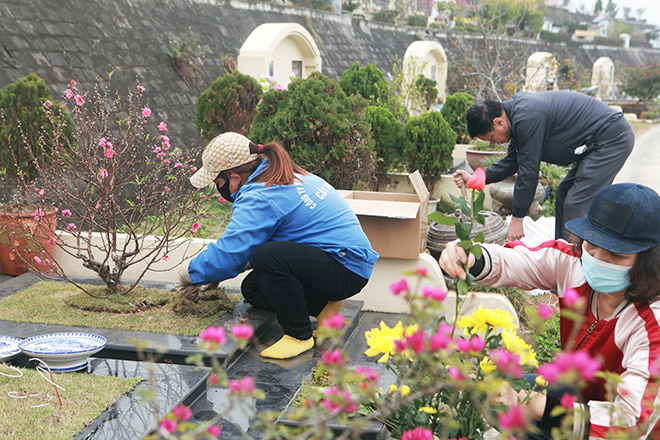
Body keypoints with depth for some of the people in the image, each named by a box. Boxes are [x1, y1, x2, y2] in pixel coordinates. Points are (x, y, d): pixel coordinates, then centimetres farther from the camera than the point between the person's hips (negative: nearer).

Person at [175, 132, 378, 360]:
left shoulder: (259, 199, -20)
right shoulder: (277, 177, 11)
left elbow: (229, 253, -25)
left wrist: (190, 271, -5)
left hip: (346, 270, -10)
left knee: (267, 257, -31)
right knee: (252, 289, 5)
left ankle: (299, 336, -13)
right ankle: (323, 306, 12)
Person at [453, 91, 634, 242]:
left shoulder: (528, 118, -25)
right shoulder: (517, 113, 7)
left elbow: (528, 170, -22)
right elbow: (512, 162, 16)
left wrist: (517, 218, -15)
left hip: (612, 139, -11)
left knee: (575, 206, -13)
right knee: (564, 196, 15)